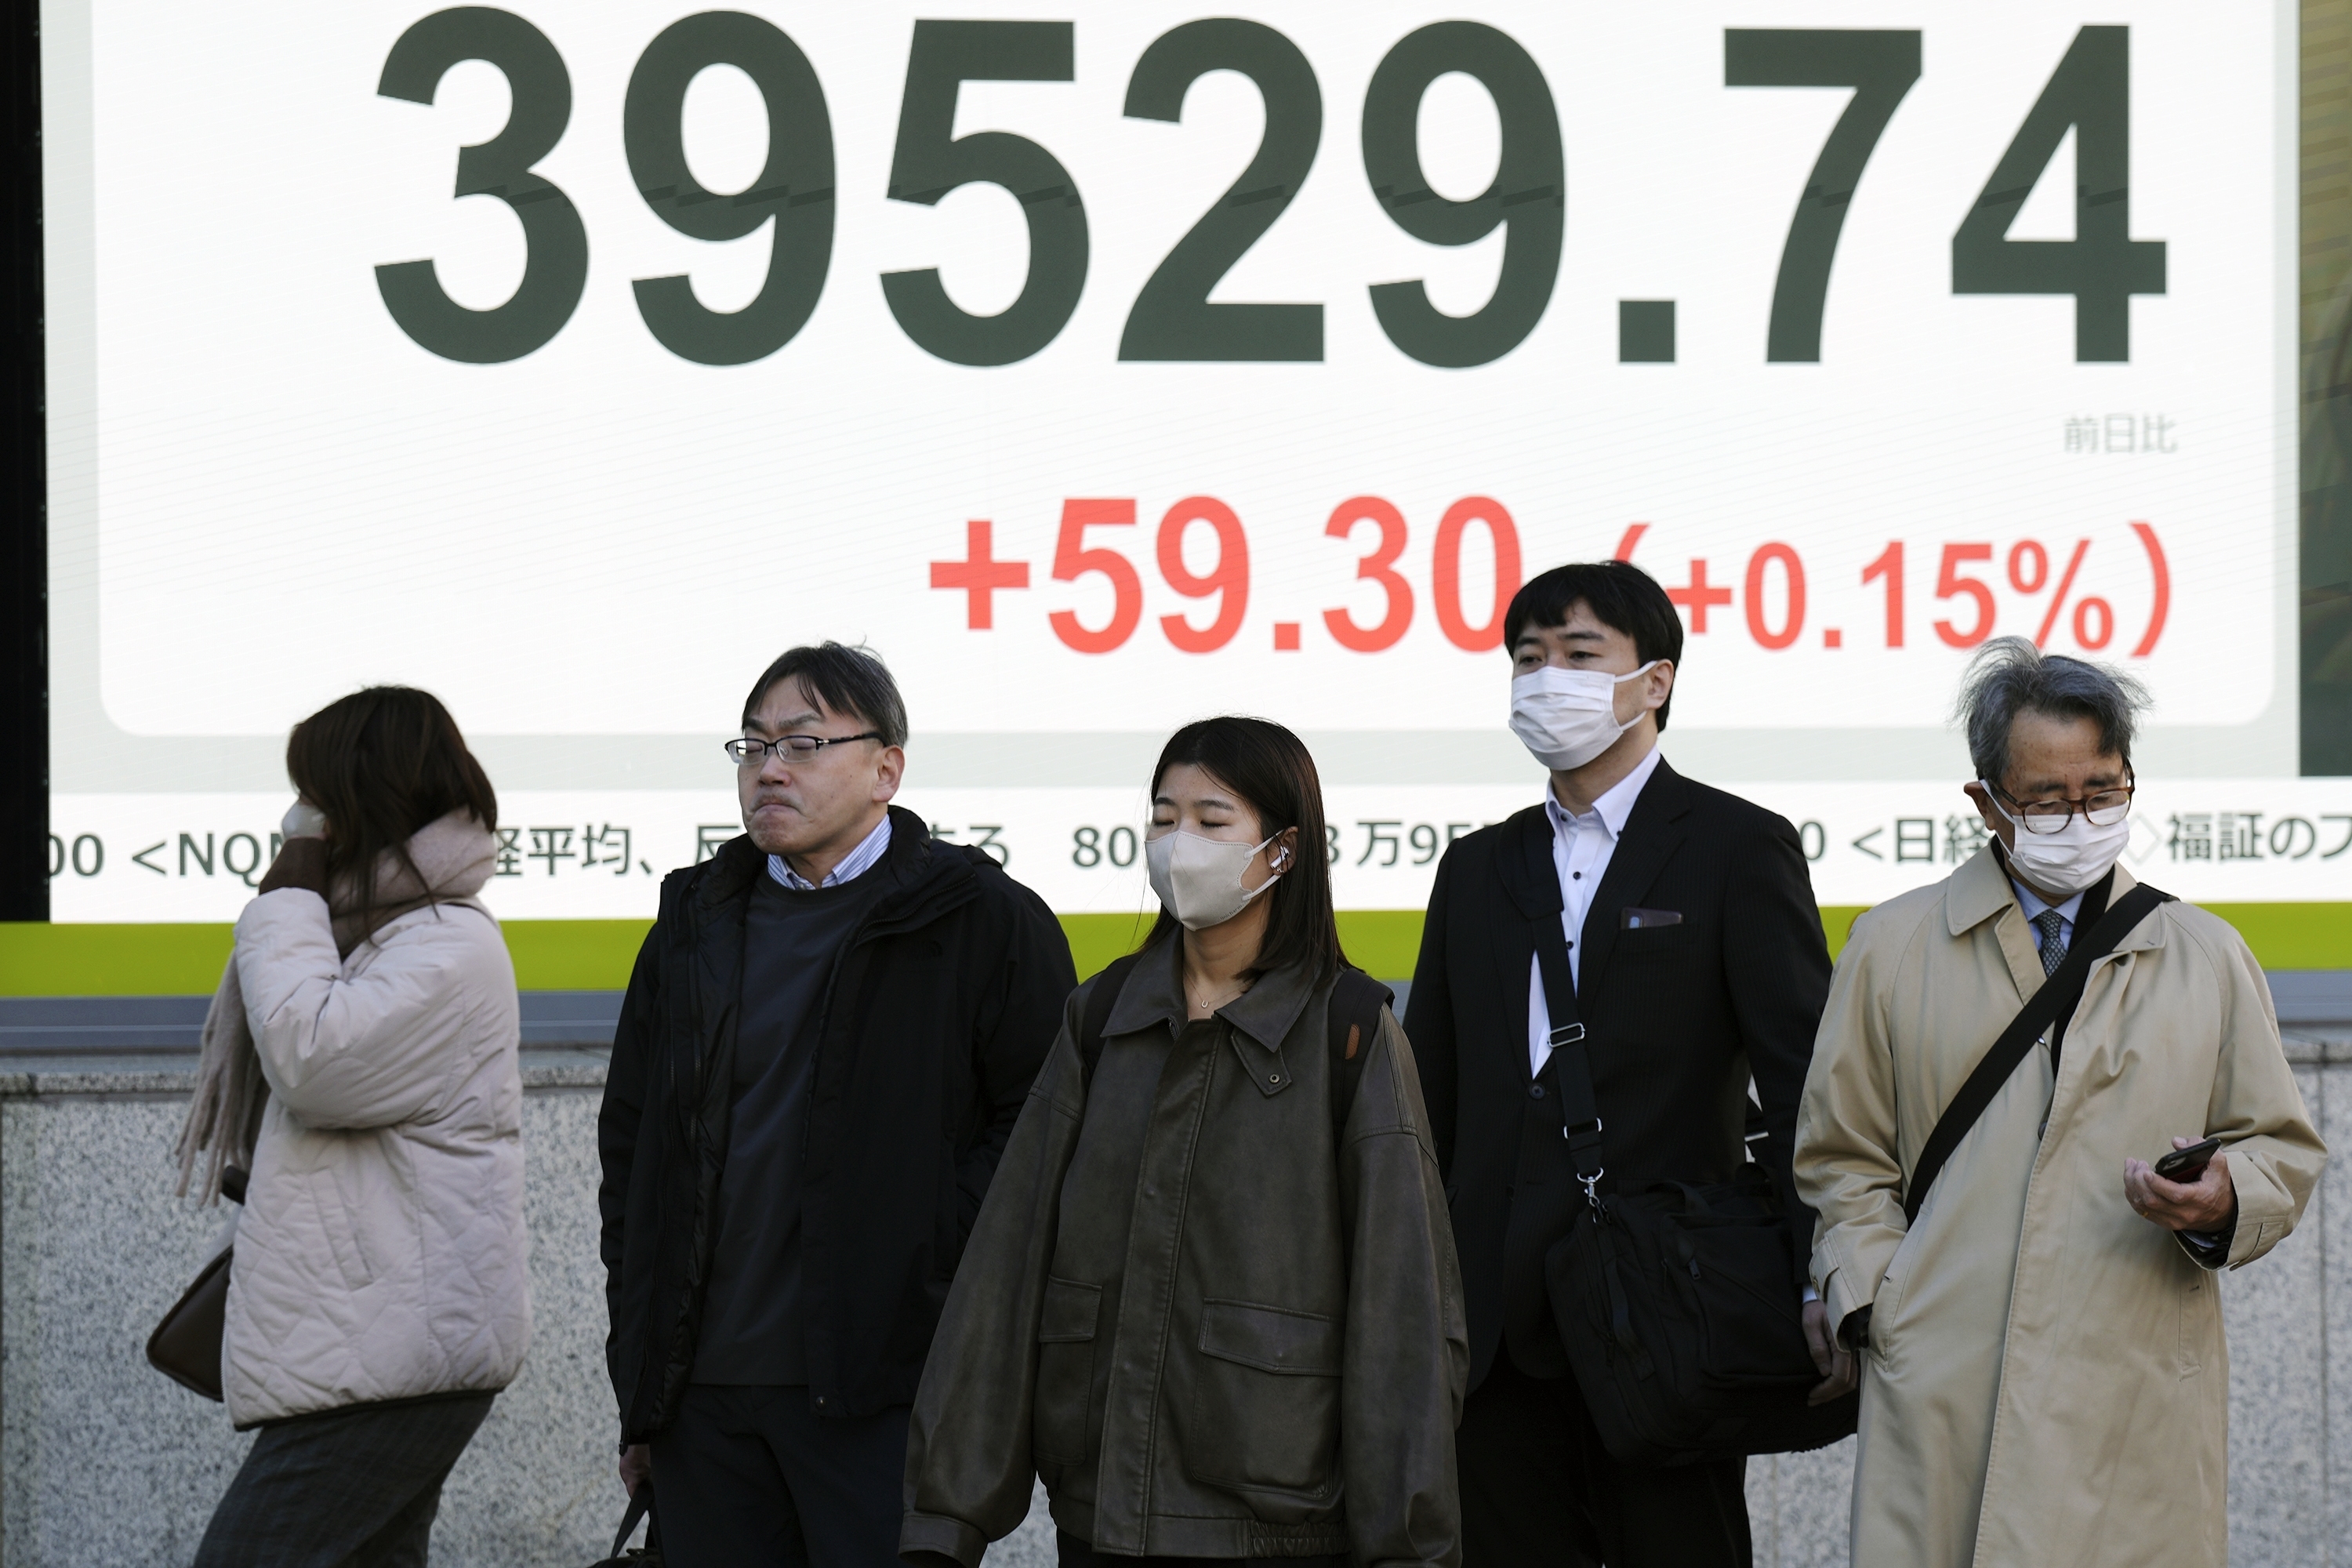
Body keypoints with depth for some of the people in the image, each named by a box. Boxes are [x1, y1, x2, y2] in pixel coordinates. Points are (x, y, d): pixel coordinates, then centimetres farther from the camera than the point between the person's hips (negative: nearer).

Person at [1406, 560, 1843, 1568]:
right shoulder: (1479, 869, 18)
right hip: (1498, 1333, 5)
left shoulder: (1739, 849, 2)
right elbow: (1429, 1098, 18)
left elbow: (1802, 1081, -6)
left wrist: (1818, 1292, -16)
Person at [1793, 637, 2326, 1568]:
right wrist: (1879, 1307, 0)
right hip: (1943, 1394, 0)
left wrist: (2223, 1204, -7)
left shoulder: (2205, 958, 13)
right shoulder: (1891, 950, 11)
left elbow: (2282, 1148, 15)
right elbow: (1844, 1160, 14)